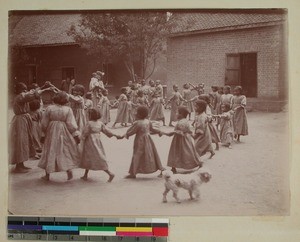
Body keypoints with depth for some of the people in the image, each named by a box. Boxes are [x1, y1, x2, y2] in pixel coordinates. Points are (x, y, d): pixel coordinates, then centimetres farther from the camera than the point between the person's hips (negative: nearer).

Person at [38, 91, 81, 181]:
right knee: (66, 151, 12)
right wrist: (77, 135, -3)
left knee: (50, 152, 10)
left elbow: (44, 123, 0)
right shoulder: (68, 110, -9)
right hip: (64, 134, -1)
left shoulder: (49, 108, -5)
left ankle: (47, 175, 15)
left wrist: (45, 132, 16)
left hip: (51, 133, 1)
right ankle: (69, 171, 6)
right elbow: (71, 124, -10)